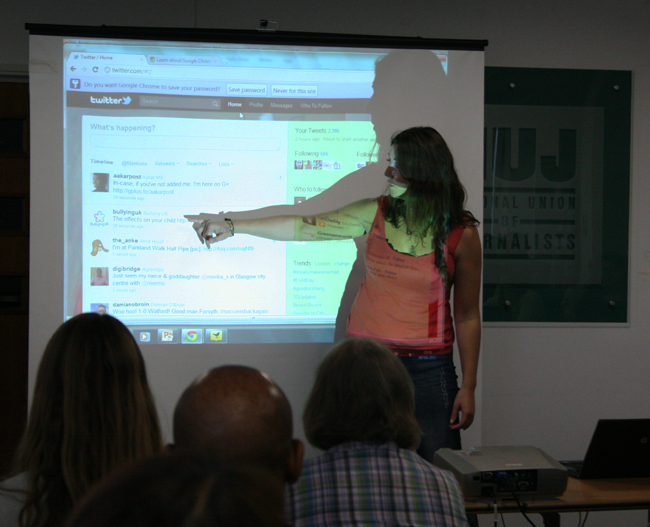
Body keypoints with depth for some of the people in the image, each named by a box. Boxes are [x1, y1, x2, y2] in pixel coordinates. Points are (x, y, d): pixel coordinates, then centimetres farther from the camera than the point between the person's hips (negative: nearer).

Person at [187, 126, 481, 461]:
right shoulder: (375, 214, 2)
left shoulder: (461, 234, -6)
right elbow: (305, 227, 6)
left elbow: (467, 315, -1)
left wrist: (468, 386, -2)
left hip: (427, 367, -2)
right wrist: (232, 226, 6)